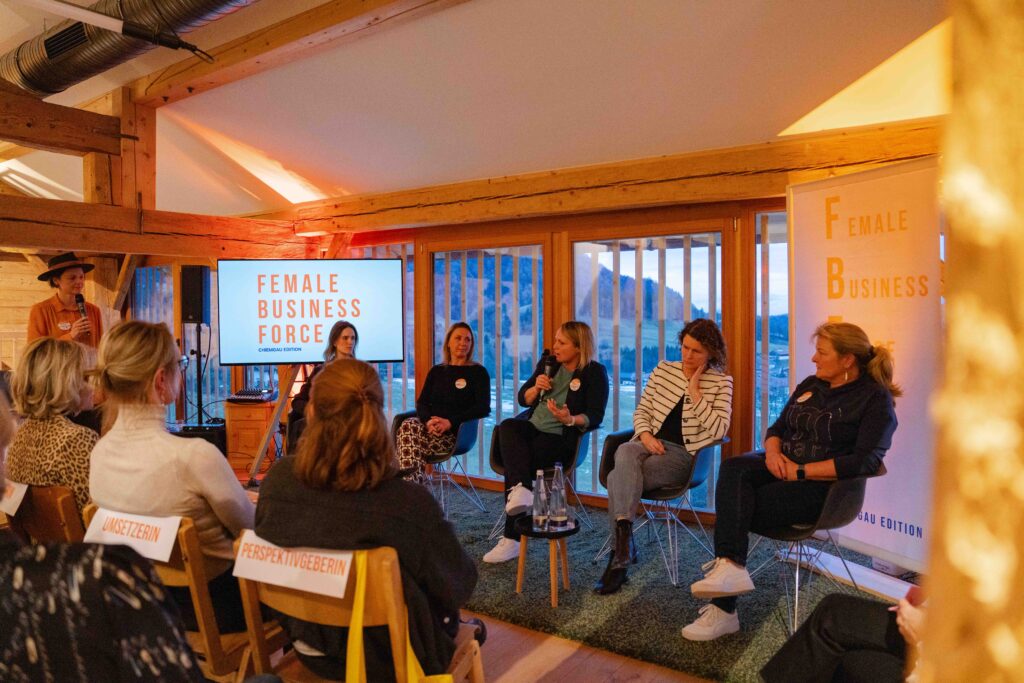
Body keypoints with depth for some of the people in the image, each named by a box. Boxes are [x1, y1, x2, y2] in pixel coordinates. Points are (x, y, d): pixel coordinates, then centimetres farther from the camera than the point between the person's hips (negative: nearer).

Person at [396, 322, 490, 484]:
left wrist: (450, 422, -18)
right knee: (408, 426, -33)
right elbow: (421, 402, 13)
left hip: (455, 432, -4)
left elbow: (483, 408, -4)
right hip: (430, 426, 4)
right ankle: (413, 485, -44)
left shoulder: (478, 372, 9)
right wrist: (428, 420, -13)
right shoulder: (436, 371, 22)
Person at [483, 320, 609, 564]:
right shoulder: (548, 363, 15)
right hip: (533, 427, 6)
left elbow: (595, 416, -10)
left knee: (514, 460, -26)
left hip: (561, 437, -5)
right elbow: (522, 399, 16)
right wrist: (536, 388, -5)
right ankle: (521, 489, -47)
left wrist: (570, 420, -29)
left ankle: (512, 538, -18)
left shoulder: (595, 372, -2)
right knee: (507, 426, -28)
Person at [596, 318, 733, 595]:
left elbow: (719, 430, -7)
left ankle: (619, 555, -24)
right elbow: (641, 411, 14)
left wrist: (695, 393, -10)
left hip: (683, 454, -3)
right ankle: (624, 534, -42)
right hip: (650, 444, 3)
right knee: (624, 452, -36)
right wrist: (646, 435, -7)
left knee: (620, 477, -30)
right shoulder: (664, 369, 14)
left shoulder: (721, 382, 5)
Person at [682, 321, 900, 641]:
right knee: (733, 468, -27)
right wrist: (773, 451, -5)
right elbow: (777, 428, 20)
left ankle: (723, 610, -14)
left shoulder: (875, 399, -4)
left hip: (822, 485, -6)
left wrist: (801, 471, -18)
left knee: (735, 510, -23)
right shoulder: (810, 385, 17)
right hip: (781, 467, 6)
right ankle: (730, 568, -39)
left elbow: (866, 461, -16)